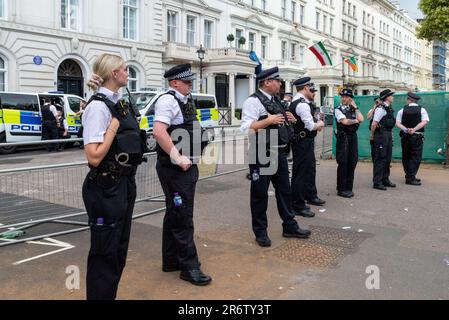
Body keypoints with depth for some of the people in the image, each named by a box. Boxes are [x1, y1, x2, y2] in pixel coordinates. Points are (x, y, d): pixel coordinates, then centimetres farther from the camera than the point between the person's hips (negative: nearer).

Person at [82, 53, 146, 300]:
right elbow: (94, 157, -24)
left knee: (120, 248, 21)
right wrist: (113, 126, -20)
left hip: (124, 184, 10)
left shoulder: (118, 102, 10)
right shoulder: (98, 106, -18)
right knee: (105, 252, 4)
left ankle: (111, 294, 38)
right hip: (106, 188, -9)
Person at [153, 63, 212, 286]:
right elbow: (159, 132, -27)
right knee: (182, 217, -3)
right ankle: (189, 267, 8)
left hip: (187, 166, 10)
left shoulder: (186, 101, 15)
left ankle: (171, 261, 29)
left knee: (175, 215, 17)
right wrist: (178, 158, -24)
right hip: (174, 168, -10)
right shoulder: (168, 100, -14)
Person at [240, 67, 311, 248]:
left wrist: (289, 120, 6)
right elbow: (246, 128, -22)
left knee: (284, 190, 15)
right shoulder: (253, 101, -12)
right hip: (262, 155, -8)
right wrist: (269, 120, -24)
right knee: (260, 194, 4)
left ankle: (289, 227, 29)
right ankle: (260, 232, 19)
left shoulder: (276, 101, 15)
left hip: (279, 153, 8)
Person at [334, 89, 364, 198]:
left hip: (353, 137, 5)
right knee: (343, 164, -3)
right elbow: (345, 121, -15)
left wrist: (355, 107, 1)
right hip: (343, 138, -5)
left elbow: (361, 119, -3)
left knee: (352, 163, 7)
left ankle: (348, 188, 17)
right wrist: (356, 120, -1)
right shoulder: (338, 109, -2)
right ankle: (341, 189, 6)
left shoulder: (354, 109, 13)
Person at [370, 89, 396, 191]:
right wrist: (372, 136, -10)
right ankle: (377, 182, 1)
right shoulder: (381, 109, -15)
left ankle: (385, 180, 25)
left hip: (388, 135, 10)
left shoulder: (389, 108, 14)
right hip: (381, 136, -9)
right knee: (380, 159, -5)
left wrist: (390, 134, 18)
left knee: (387, 159, 15)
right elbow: (374, 124, -19)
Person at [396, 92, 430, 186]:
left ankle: (409, 176, 19)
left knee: (406, 157, 12)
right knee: (416, 158, 1)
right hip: (417, 137, -2)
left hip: (405, 136, 2)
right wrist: (414, 129, -16)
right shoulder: (422, 110, 1)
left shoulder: (402, 110, 3)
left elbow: (398, 123, -7)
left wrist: (406, 129, -16)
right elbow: (425, 121, -12)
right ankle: (410, 178, -6)